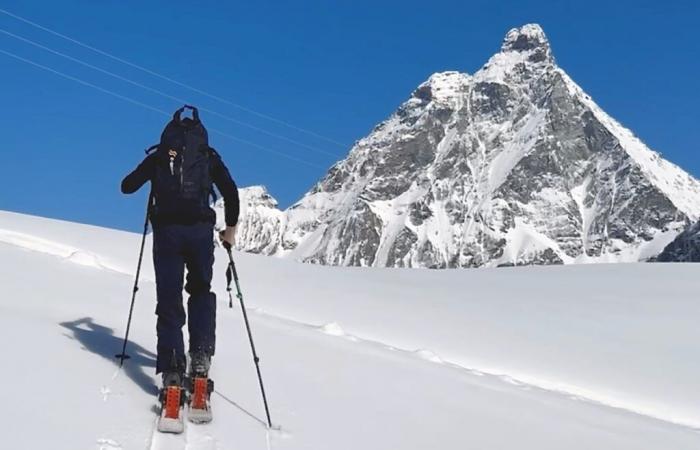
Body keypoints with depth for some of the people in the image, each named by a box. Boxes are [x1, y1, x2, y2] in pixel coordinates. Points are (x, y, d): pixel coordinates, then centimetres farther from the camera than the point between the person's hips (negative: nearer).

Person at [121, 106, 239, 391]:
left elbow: (127, 186, 17)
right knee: (201, 292, 18)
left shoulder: (158, 156, 15)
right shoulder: (209, 156, 14)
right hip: (200, 230, 0)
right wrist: (231, 227, 14)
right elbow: (230, 190, 3)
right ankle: (201, 356, -2)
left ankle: (172, 368, -10)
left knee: (169, 298, 4)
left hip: (166, 230, 0)